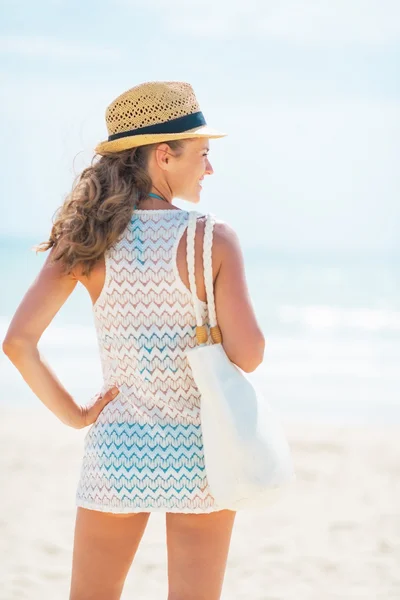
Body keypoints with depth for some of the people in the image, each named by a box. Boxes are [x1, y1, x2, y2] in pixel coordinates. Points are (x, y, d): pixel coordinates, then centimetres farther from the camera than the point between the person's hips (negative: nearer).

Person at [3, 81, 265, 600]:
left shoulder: (89, 241, -4)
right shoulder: (213, 239, -11)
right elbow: (248, 354, -14)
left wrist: (72, 414, 0)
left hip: (118, 446, 2)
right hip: (200, 450, -2)